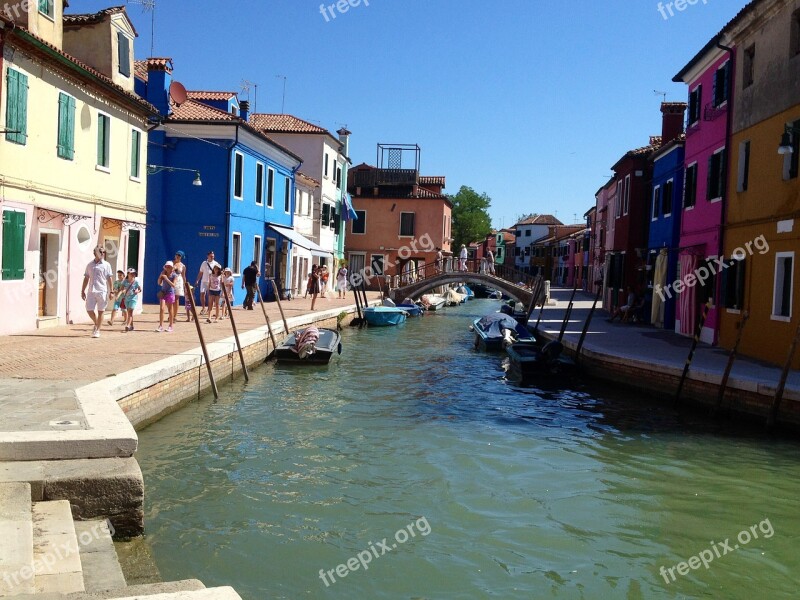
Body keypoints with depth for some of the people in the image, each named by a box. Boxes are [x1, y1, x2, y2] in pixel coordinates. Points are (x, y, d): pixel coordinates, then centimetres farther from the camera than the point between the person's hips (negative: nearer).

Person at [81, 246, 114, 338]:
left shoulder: (106, 265, 4)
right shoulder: (89, 265, 12)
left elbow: (109, 279, 2)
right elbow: (86, 278, 14)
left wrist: (111, 291, -5)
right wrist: (83, 291, 10)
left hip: (102, 291, -3)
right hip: (91, 291, 3)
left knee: (100, 311, 0)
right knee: (89, 310, 0)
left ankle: (97, 330, 9)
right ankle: (96, 323, 27)